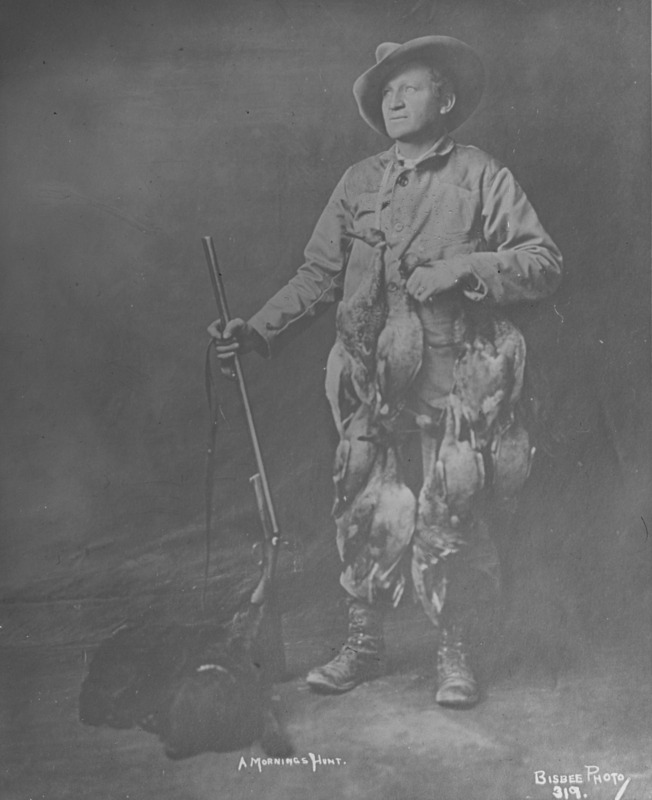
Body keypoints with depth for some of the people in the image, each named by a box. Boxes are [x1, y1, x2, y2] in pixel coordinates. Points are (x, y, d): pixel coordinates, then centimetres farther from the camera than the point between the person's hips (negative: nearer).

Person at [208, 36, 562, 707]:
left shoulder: (482, 177, 5)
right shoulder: (358, 182, 14)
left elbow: (545, 263, 0)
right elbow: (319, 273, 15)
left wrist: (462, 268, -13)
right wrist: (259, 329, 4)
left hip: (451, 379, -3)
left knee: (447, 516, -3)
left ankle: (454, 654, 16)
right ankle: (363, 644, 21)